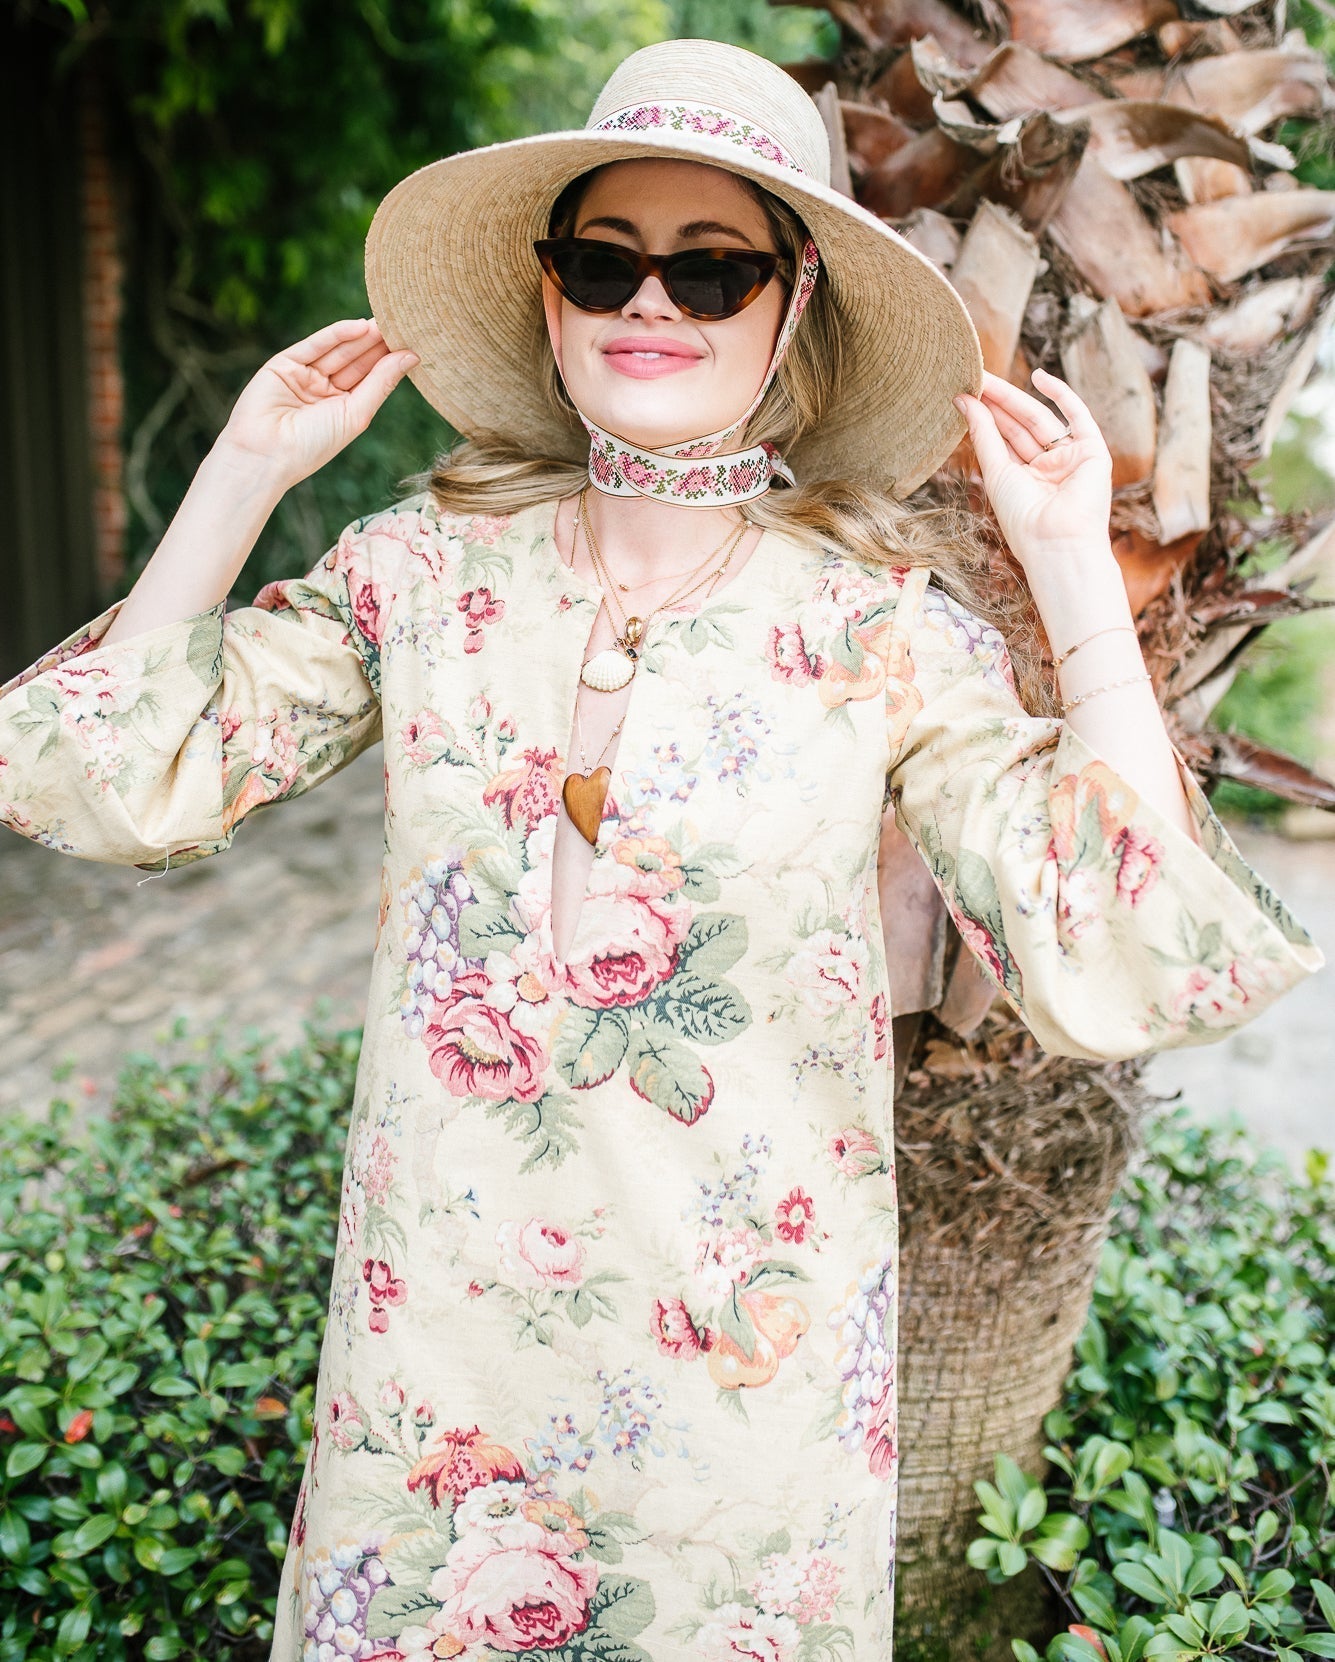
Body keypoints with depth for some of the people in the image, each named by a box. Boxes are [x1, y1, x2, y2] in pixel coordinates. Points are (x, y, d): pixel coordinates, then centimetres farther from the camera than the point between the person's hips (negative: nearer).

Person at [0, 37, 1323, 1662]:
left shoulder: (887, 621, -10)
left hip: (745, 1345, -1)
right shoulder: (427, 564, -4)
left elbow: (1117, 968, -17)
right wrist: (242, 474, -5)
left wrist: (1079, 573, -18)